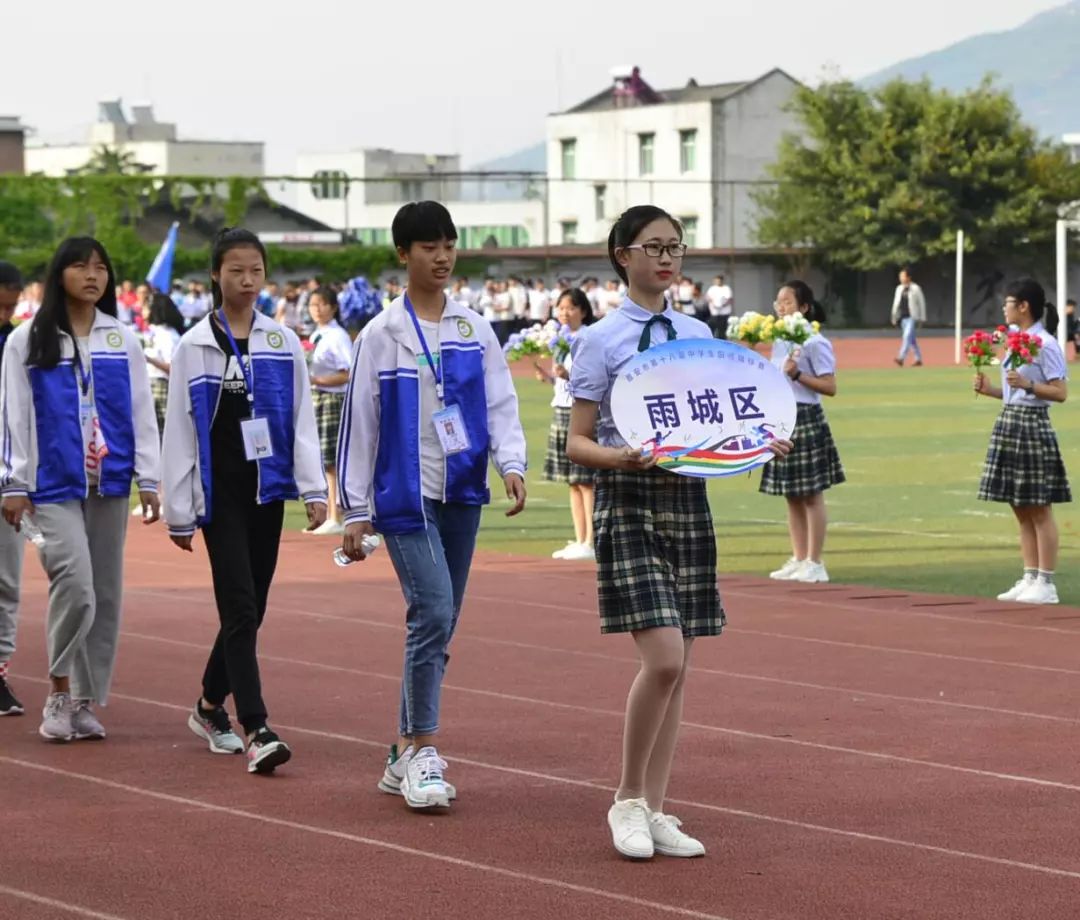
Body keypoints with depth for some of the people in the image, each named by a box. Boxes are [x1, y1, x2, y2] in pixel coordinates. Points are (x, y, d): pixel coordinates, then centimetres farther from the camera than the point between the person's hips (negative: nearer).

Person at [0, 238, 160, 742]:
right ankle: (58, 694, 0)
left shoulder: (123, 339, 9)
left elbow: (141, 412, 9)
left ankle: (85, 701, 15)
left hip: (109, 483, 4)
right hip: (54, 486, -3)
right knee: (74, 585, -16)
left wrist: (148, 479, 3)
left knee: (105, 593, 5)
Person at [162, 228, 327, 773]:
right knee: (240, 606, -11)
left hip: (267, 488, 3)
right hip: (219, 491, -3)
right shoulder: (194, 346, -1)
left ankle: (210, 707, 30)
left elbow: (302, 421, 6)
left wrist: (313, 488, -4)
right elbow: (178, 431, 1)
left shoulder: (283, 343, 5)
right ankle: (256, 731, -15)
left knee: (251, 607, 10)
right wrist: (178, 512, -1)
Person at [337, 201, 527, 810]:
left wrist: (512, 464, -14)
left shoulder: (476, 331, 9)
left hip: (462, 495, 4)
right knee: (433, 613, -16)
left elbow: (501, 405, 6)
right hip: (406, 496, -4)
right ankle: (423, 752, -10)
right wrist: (356, 513, -2)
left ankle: (406, 754, 17)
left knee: (441, 625, 8)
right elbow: (359, 425, 0)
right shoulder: (382, 336, -1)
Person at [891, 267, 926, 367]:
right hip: (903, 317, 7)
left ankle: (901, 358, -27)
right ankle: (919, 359, 19)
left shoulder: (915, 289, -5)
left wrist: (922, 318, -2)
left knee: (907, 336, -18)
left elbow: (922, 303, -1)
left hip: (912, 317, -7)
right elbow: (896, 303, 17)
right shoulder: (899, 288, 11)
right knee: (911, 339, 11)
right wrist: (894, 317, 13)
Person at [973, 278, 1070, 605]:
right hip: (1009, 423, 9)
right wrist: (989, 389, 6)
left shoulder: (1045, 344, -13)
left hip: (1033, 425, -9)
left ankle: (1045, 584, 0)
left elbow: (1060, 393, -16)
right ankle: (1029, 578, 16)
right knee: (1021, 510, 11)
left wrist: (1026, 384, -27)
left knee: (1039, 510, -4)